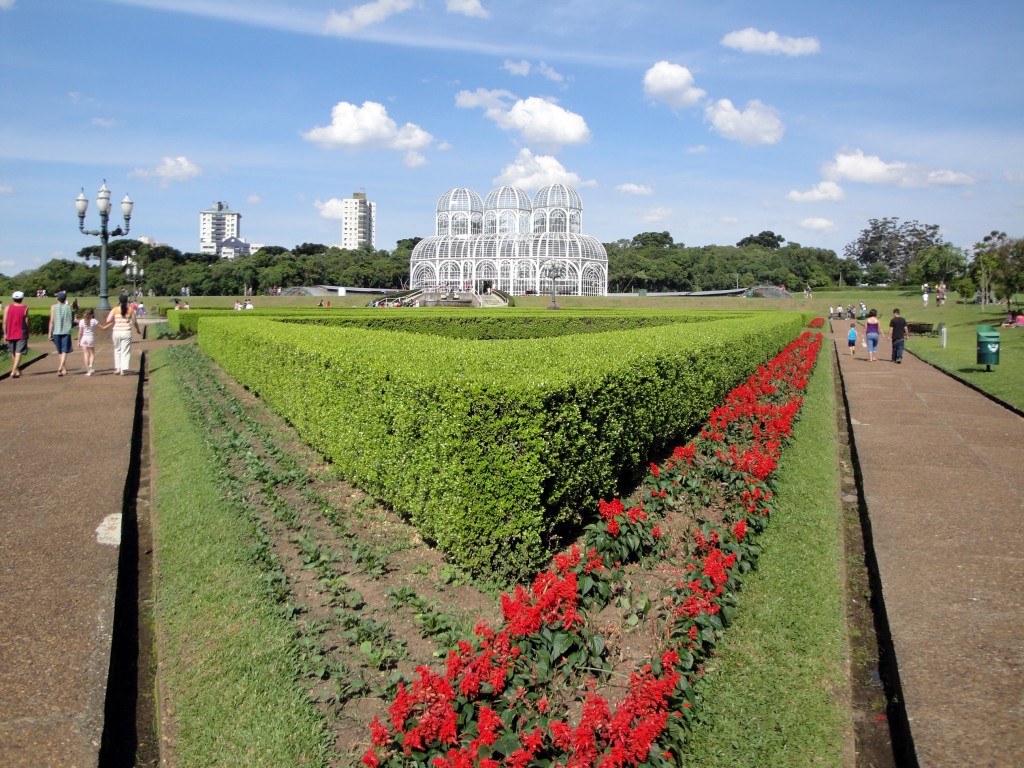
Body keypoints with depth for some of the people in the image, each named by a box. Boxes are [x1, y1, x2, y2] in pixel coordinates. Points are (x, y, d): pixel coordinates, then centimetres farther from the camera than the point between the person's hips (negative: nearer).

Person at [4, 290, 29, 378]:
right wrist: (27, 334, 8)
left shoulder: (7, 307, 0)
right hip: (21, 334, -3)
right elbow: (26, 322, -4)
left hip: (10, 334, 3)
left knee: (13, 353, 17)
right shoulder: (25, 308, -5)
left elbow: (4, 322, -2)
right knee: (18, 353, -6)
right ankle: (13, 371, -19)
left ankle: (16, 371, 28)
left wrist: (5, 334, 4)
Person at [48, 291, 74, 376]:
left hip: (56, 332, 1)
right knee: (65, 351, -3)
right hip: (66, 331, -1)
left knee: (60, 351, 14)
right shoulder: (68, 307, 3)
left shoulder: (53, 307, 0)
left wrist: (50, 333, -1)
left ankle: (63, 369, 20)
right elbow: (71, 321, 4)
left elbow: (52, 321, -4)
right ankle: (61, 367, -22)